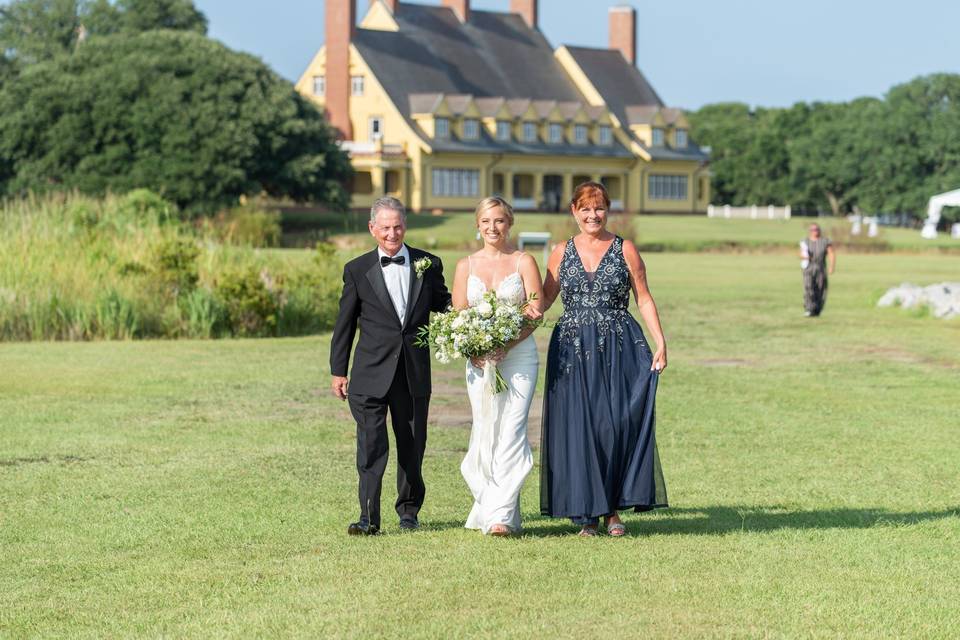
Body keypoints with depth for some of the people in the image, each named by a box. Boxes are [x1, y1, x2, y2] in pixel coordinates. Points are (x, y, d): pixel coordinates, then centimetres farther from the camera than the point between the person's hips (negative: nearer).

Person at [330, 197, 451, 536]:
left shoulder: (428, 265, 5)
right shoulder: (357, 270, 2)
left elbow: (443, 307, 13)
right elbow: (344, 324, 7)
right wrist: (338, 371, 7)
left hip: (414, 373, 2)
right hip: (371, 373, -2)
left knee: (412, 444, 11)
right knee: (371, 443, -10)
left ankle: (409, 511, 26)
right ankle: (369, 517, -12)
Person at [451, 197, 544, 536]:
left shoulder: (524, 262, 3)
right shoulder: (466, 265, 11)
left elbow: (536, 312, -4)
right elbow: (458, 314, 9)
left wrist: (506, 346, -16)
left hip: (519, 354, -3)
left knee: (511, 431, -11)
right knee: (485, 432, 3)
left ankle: (501, 514, -16)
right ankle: (488, 506, 14)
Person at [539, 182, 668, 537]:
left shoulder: (625, 250, 4)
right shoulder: (562, 253, 9)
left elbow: (644, 299, 2)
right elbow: (544, 299, 11)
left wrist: (660, 342, -7)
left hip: (618, 349, -2)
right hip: (573, 351, 2)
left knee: (616, 424, -6)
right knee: (577, 426, 0)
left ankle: (612, 508, 5)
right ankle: (587, 513, 7)